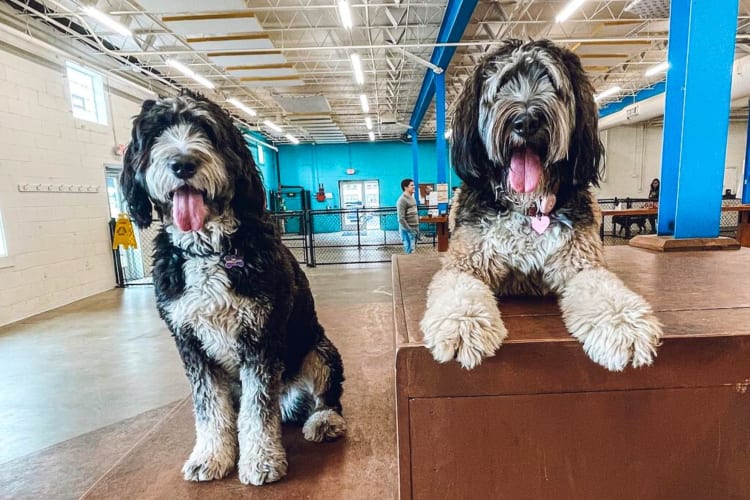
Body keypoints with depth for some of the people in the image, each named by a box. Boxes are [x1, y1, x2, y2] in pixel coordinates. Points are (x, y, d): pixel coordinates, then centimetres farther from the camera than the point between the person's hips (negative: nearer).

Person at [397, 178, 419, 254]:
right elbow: (401, 219, -20)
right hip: (407, 230, -9)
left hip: (414, 229, 9)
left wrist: (417, 227, 15)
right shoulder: (402, 200, -16)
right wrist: (410, 230, -20)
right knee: (409, 251, -5)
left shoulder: (412, 198, 13)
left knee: (412, 249, 12)